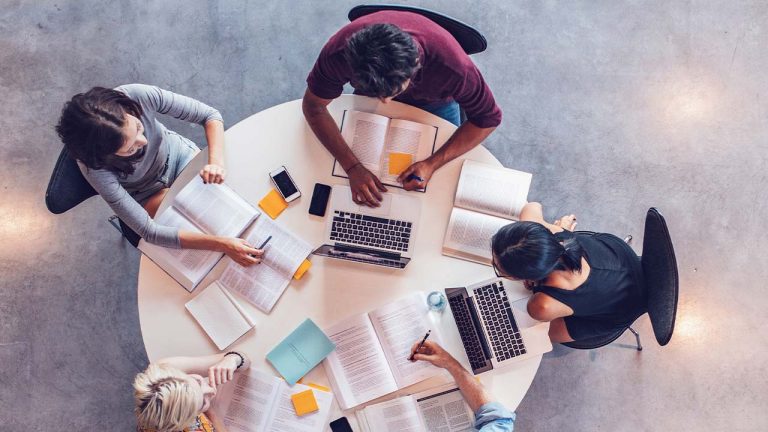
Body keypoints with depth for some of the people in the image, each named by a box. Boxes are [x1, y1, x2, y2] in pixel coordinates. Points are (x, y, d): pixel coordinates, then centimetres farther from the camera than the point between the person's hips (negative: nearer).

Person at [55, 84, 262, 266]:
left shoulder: (138, 96, -36)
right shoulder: (95, 168, -38)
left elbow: (210, 115, -24)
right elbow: (149, 231, -36)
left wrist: (216, 161, -44)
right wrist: (221, 244, -44)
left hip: (177, 153, 3)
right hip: (148, 194, -2)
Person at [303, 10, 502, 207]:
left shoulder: (451, 65, -45)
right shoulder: (339, 52, -41)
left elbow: (488, 118, -28)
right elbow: (313, 106, -26)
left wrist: (432, 164, -38)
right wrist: (353, 167, -37)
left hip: (434, 103, 0)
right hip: (369, 93, 1)